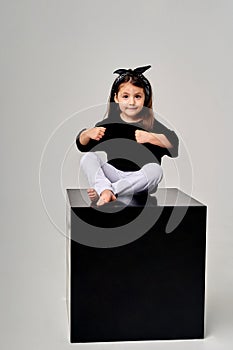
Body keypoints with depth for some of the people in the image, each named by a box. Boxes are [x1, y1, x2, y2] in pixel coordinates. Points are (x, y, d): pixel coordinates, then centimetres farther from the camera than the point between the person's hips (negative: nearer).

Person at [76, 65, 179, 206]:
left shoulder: (151, 124, -1)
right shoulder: (109, 123, 4)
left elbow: (173, 143, -17)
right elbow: (82, 145, 5)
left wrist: (150, 137, -33)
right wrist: (88, 133, -18)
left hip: (141, 179, -2)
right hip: (114, 173, 2)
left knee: (155, 169, -32)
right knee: (88, 158, -15)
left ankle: (112, 189, -35)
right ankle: (105, 189, -40)